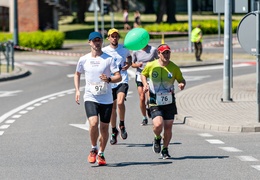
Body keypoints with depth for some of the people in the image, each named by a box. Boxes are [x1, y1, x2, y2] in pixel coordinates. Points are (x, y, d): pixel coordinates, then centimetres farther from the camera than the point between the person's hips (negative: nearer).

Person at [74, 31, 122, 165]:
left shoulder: (109, 59, -2)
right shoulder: (83, 60, 4)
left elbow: (118, 77, -6)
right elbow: (77, 74, 21)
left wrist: (109, 79, -26)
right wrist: (77, 90, 9)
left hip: (106, 99, 0)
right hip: (90, 98, 0)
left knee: (104, 128, 5)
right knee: (93, 123, -21)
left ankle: (101, 154, 24)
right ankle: (93, 149, 3)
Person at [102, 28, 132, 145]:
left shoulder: (124, 49, 3)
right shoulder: (104, 51, -1)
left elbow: (129, 56, 24)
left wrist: (128, 64, 3)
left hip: (122, 81, -1)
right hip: (110, 82, 1)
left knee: (120, 102, -25)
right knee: (112, 108, 7)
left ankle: (122, 125, -2)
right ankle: (114, 132, 25)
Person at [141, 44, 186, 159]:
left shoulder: (174, 67, -1)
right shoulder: (151, 66, -3)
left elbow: (181, 79, 11)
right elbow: (143, 75, 17)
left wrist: (182, 84, -12)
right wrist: (145, 84, -2)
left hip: (169, 102, 2)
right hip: (155, 102, -2)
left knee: (168, 127, 3)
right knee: (158, 125, -20)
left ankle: (165, 150, 25)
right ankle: (157, 138, 16)